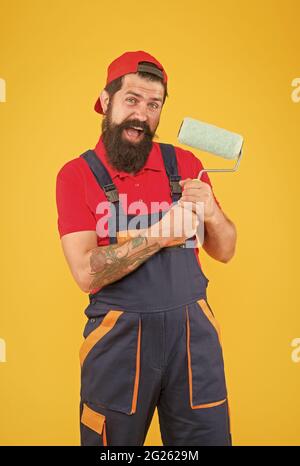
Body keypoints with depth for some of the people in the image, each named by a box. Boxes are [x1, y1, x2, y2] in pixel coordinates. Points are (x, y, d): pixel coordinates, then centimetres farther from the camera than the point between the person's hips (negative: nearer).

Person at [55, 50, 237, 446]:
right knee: (113, 438, 14)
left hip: (192, 329, 3)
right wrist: (159, 234, -23)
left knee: (207, 437, 14)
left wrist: (212, 214, -14)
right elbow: (86, 273, -15)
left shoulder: (184, 164, 2)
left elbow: (225, 251, 6)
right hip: (118, 337, -2)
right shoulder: (77, 174, -5)